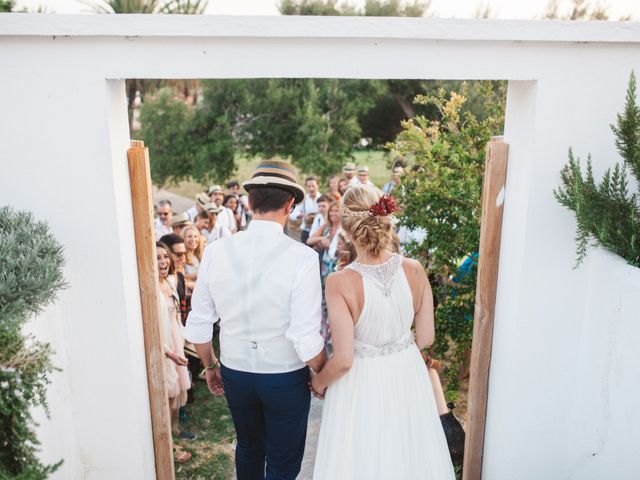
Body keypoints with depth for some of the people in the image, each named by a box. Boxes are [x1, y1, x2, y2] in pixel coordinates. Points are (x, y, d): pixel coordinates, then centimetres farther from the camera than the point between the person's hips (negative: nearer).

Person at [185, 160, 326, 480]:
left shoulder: (215, 252, -11)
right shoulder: (302, 258, -23)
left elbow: (198, 326, -3)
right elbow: (306, 339, -23)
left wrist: (210, 366, 14)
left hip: (235, 374, 4)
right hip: (285, 378, -4)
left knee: (248, 446, 30)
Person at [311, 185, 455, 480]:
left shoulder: (340, 283, -25)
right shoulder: (415, 270, -13)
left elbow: (343, 360, -21)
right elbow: (426, 338, -3)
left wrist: (318, 382, 0)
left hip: (362, 382, -3)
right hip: (407, 376, 4)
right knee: (406, 453, 27)